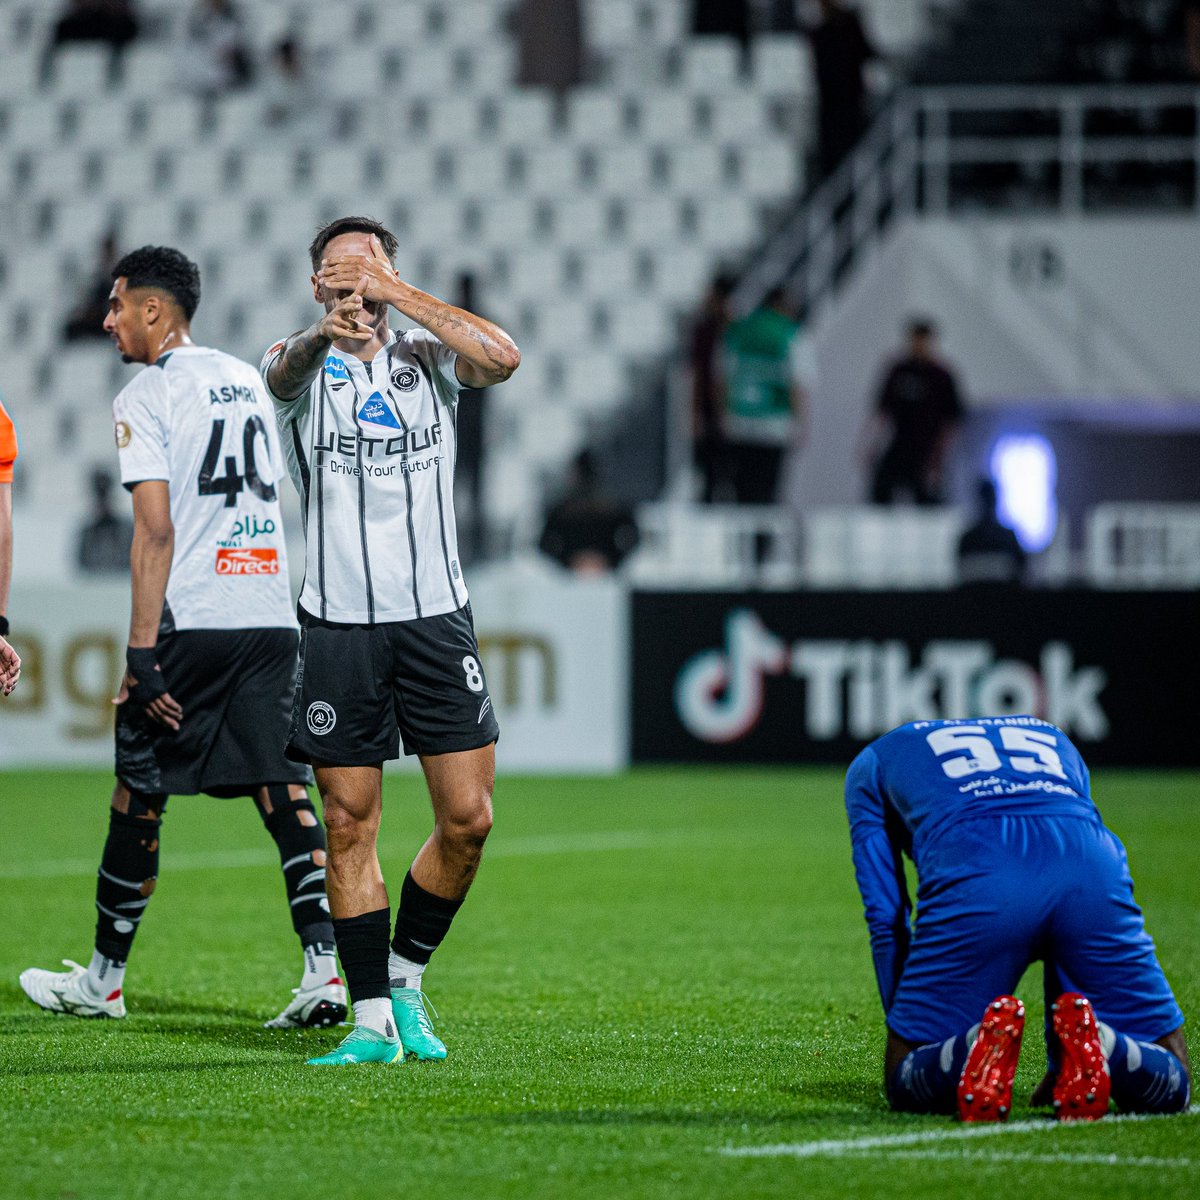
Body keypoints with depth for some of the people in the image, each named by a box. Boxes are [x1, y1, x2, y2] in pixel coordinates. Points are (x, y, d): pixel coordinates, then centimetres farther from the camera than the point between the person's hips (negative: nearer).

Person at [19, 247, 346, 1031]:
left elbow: (156, 532, -13)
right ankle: (326, 967, -10)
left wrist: (142, 653, -14)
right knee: (283, 788, 2)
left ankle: (105, 978, 16)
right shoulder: (247, 382, 17)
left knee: (140, 796, 6)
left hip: (189, 619, -6)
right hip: (271, 613, 6)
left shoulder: (147, 397, -5)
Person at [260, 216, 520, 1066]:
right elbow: (285, 370, -22)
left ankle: (406, 977, 17)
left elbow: (503, 358, -14)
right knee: (350, 824, 0)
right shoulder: (302, 365, 4)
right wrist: (325, 331, -45)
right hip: (339, 622, -1)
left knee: (468, 818, -3)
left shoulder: (428, 360, 8)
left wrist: (397, 294, -17)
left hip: (436, 615, 1)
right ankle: (372, 1019, 7)